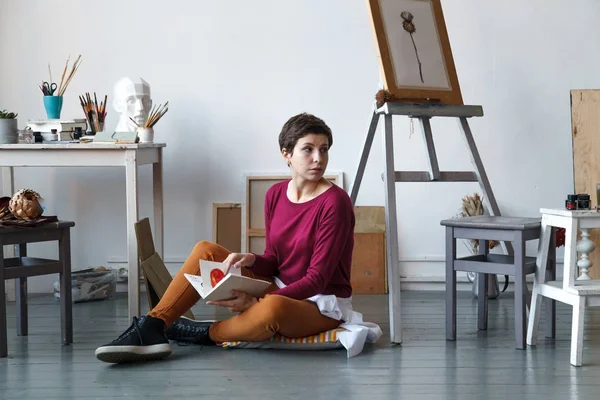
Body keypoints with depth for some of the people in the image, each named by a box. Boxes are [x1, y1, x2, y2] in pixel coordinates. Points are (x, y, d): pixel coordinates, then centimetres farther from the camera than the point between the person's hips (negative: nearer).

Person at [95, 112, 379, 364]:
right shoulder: (275, 195, 2)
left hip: (321, 304, -7)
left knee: (272, 309, -41)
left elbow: (317, 278, -20)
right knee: (206, 252, -8)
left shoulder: (334, 202, -17)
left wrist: (256, 303, -30)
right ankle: (151, 329, -20)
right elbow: (273, 261, 8)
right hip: (281, 289, 7)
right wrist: (250, 260, -16)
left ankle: (206, 333, -13)